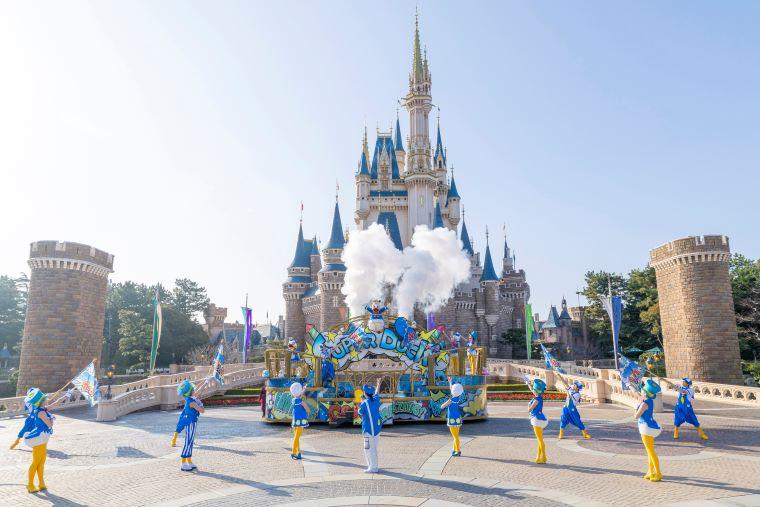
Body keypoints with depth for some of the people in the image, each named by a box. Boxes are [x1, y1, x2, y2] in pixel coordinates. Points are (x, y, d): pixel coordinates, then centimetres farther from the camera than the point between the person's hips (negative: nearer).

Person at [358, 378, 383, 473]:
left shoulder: (364, 404, -15)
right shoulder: (375, 399, 2)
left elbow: (360, 412, 3)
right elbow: (377, 392, 24)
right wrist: (378, 383, 42)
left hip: (369, 429, -7)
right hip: (377, 428, 7)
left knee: (370, 449, -1)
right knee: (373, 448, 17)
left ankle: (373, 468, 1)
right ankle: (372, 466, 24)